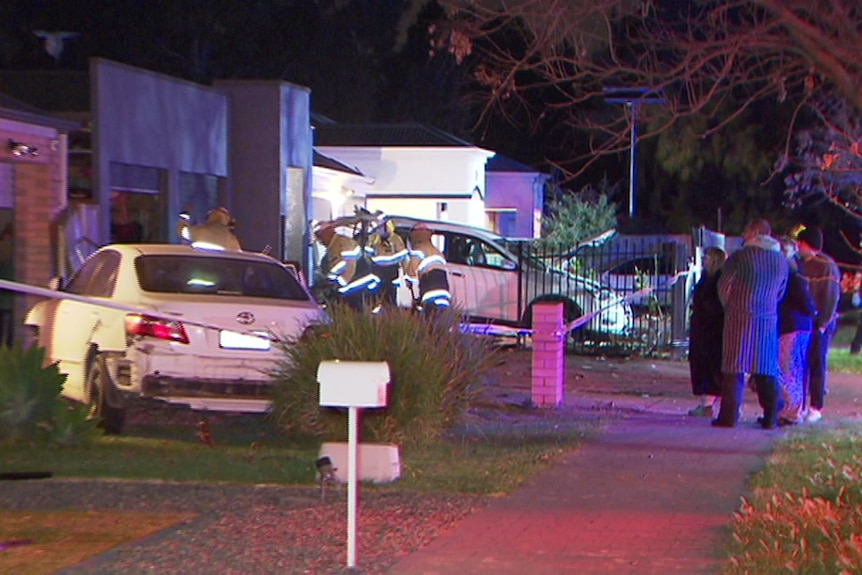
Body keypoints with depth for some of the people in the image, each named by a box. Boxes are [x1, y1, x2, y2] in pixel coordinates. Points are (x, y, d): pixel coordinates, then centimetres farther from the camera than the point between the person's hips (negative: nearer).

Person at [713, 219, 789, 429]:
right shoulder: (781, 261, 7)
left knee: (734, 367, -2)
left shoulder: (740, 256, -8)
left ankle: (729, 416, -5)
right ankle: (771, 417, 9)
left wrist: (730, 307, 16)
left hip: (739, 318, -4)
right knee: (767, 371, 9)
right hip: (768, 320, 4)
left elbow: (724, 286, -1)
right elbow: (780, 293, 15)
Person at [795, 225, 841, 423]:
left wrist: (823, 322, -15)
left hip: (819, 323, -7)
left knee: (816, 364, -4)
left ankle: (816, 408, -1)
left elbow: (831, 296, -11)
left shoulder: (826, 265, -8)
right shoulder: (801, 264, 14)